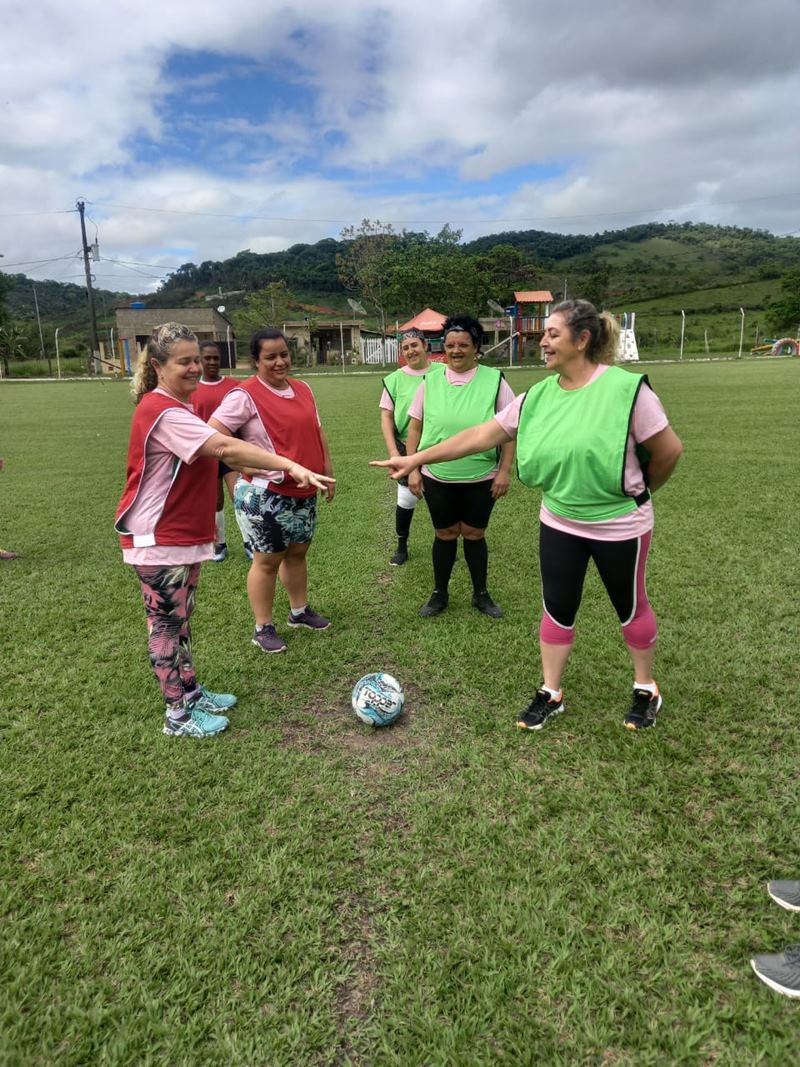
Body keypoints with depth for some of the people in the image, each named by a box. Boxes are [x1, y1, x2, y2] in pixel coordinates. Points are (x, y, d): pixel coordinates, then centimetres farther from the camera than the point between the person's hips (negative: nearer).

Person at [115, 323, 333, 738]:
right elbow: (224, 447, -35)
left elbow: (212, 451, 19)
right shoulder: (162, 411, -24)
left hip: (185, 534, 10)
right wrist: (292, 466, -40)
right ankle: (179, 715, 16)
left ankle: (190, 692, 34)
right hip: (158, 540, -10)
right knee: (167, 623, 2)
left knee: (180, 619, 19)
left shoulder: (178, 406, 10)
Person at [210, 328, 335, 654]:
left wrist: (328, 473, 16)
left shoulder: (302, 389, 9)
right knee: (268, 560, 3)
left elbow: (317, 434, 18)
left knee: (297, 553, 19)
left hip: (304, 492, 7)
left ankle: (299, 611, 38)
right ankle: (263, 628, 18)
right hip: (264, 495, -7)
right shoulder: (245, 395, -14)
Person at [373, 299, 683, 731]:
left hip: (619, 525, -4)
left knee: (630, 607, 14)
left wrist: (639, 490, 4)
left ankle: (646, 691, 36)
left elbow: (669, 449, -12)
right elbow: (480, 435, -3)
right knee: (557, 608, 11)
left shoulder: (625, 388, -20)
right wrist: (416, 459, -5)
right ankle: (550, 694, 29)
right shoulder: (537, 397, -4)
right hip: (558, 523, 4)